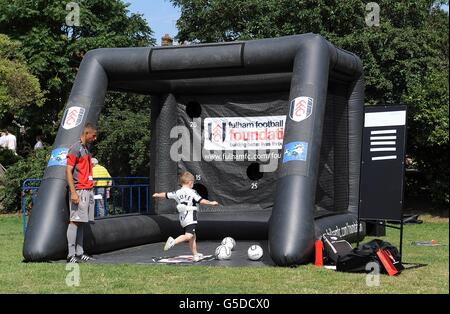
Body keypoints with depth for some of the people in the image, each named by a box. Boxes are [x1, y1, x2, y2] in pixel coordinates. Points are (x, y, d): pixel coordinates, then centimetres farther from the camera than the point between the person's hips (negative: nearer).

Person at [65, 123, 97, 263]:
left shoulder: (87, 149, 20)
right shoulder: (75, 148, -7)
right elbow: (68, 171, -13)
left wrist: (91, 184, 16)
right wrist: (73, 192, -19)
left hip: (88, 191, 9)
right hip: (79, 191, -9)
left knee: (81, 223, 8)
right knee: (75, 221, -8)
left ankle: (79, 253, 10)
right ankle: (71, 255, -8)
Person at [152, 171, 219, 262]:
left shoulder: (177, 193, 10)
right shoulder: (192, 192, -7)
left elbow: (166, 195, 21)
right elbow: (201, 200, -13)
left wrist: (157, 195, 39)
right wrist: (211, 203, -1)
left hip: (182, 218, 8)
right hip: (190, 218, -8)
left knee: (193, 236, 17)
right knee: (188, 236, -19)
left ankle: (195, 255, 23)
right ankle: (173, 241, -36)